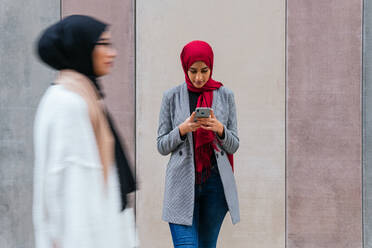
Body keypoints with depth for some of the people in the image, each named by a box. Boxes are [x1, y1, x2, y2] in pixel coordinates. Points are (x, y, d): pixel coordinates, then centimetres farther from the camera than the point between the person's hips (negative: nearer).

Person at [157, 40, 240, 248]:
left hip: (215, 182, 2)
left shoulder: (225, 95, 5)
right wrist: (182, 129, -15)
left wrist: (219, 129, -14)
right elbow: (162, 146, 4)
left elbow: (234, 145, 6)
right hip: (183, 182, -1)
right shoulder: (172, 97, 3)